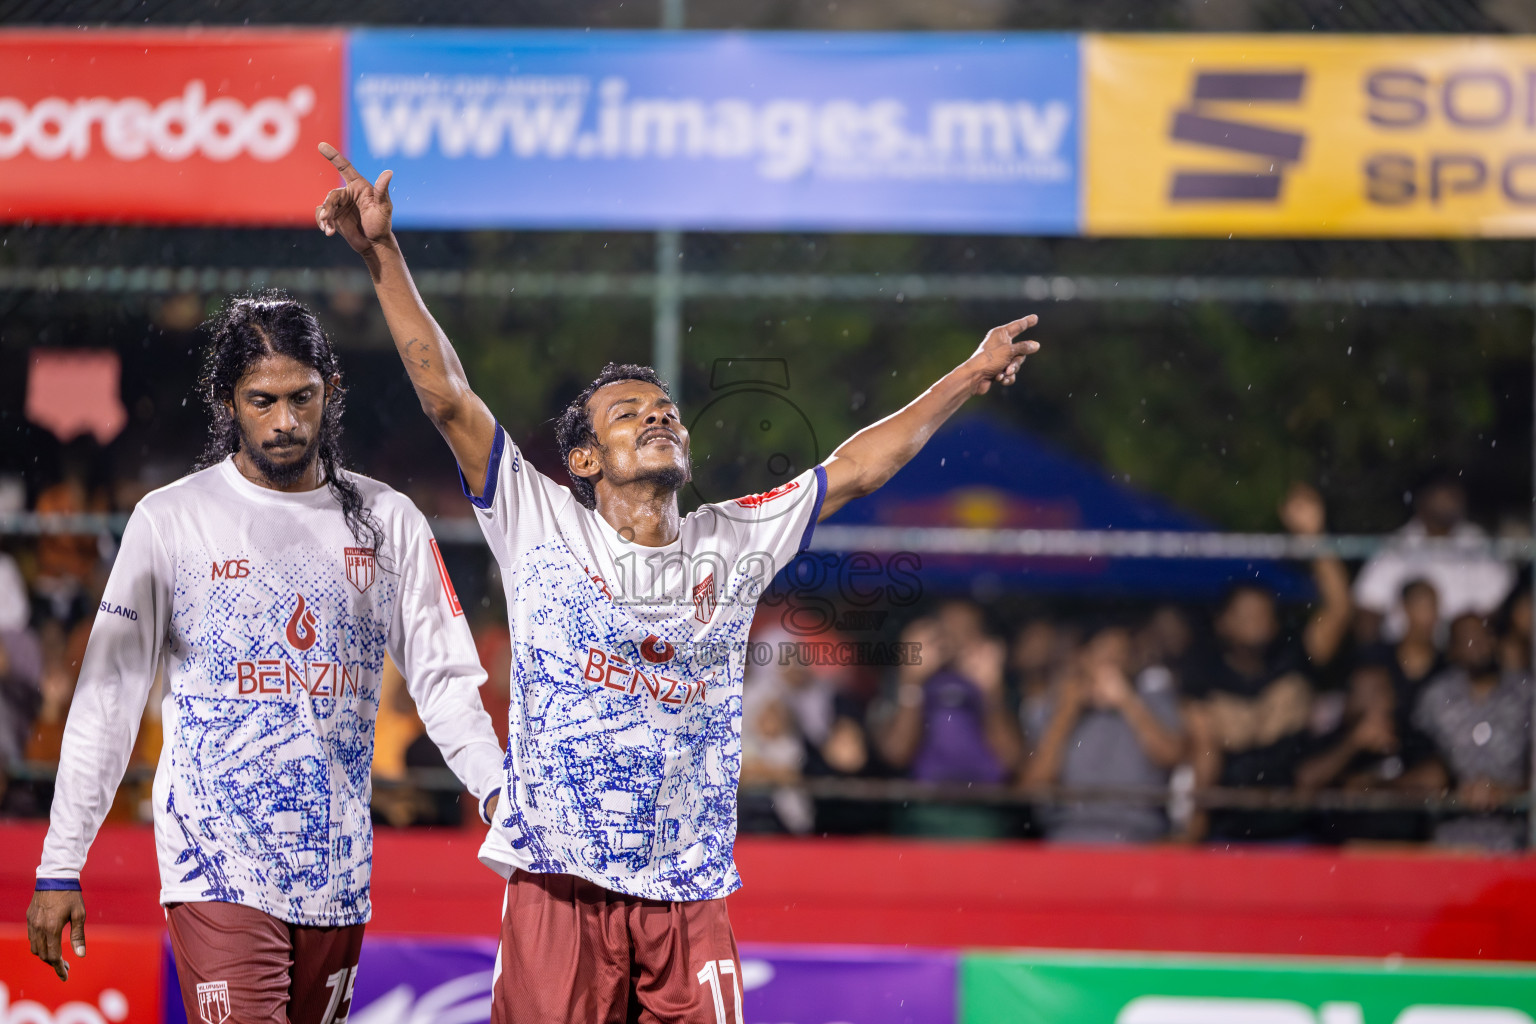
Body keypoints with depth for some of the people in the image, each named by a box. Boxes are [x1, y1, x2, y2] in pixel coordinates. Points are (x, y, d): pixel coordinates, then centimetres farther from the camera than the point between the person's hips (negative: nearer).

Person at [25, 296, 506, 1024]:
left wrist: (499, 789, -10)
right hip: (216, 862, -4)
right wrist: (59, 867, -3)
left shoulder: (386, 521, 8)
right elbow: (107, 696, 0)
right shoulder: (170, 520, -1)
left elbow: (442, 677, 9)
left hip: (337, 871, 4)